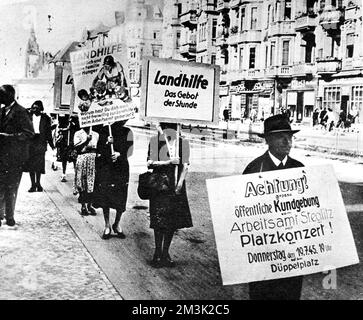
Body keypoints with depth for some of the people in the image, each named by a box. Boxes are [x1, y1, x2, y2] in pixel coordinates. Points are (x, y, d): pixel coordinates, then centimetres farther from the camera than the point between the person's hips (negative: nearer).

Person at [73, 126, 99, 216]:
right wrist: (86, 140, -17)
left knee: (92, 184, 0)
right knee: (82, 184, -1)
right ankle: (83, 206, 6)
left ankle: (89, 205, 8)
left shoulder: (95, 134, 14)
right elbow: (76, 147, -9)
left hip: (93, 159, 3)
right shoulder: (78, 134, 4)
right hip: (82, 158, -3)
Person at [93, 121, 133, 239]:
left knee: (120, 198, 1)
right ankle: (107, 226, 18)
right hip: (104, 168, 0)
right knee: (104, 196, 4)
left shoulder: (127, 132, 0)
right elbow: (98, 149, -2)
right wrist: (106, 142, -18)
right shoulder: (103, 130, 1)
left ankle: (117, 224, 22)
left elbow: (129, 151, -5)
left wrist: (119, 154, -22)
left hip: (121, 168, 0)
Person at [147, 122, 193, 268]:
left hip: (176, 186, 2)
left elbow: (185, 166, 0)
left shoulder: (182, 142, 3)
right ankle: (158, 253, 10)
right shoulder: (155, 141, -1)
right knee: (159, 221, -3)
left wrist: (179, 184, -10)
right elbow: (150, 163, -6)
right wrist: (169, 162, -16)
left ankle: (165, 253, 18)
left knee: (173, 220, 5)